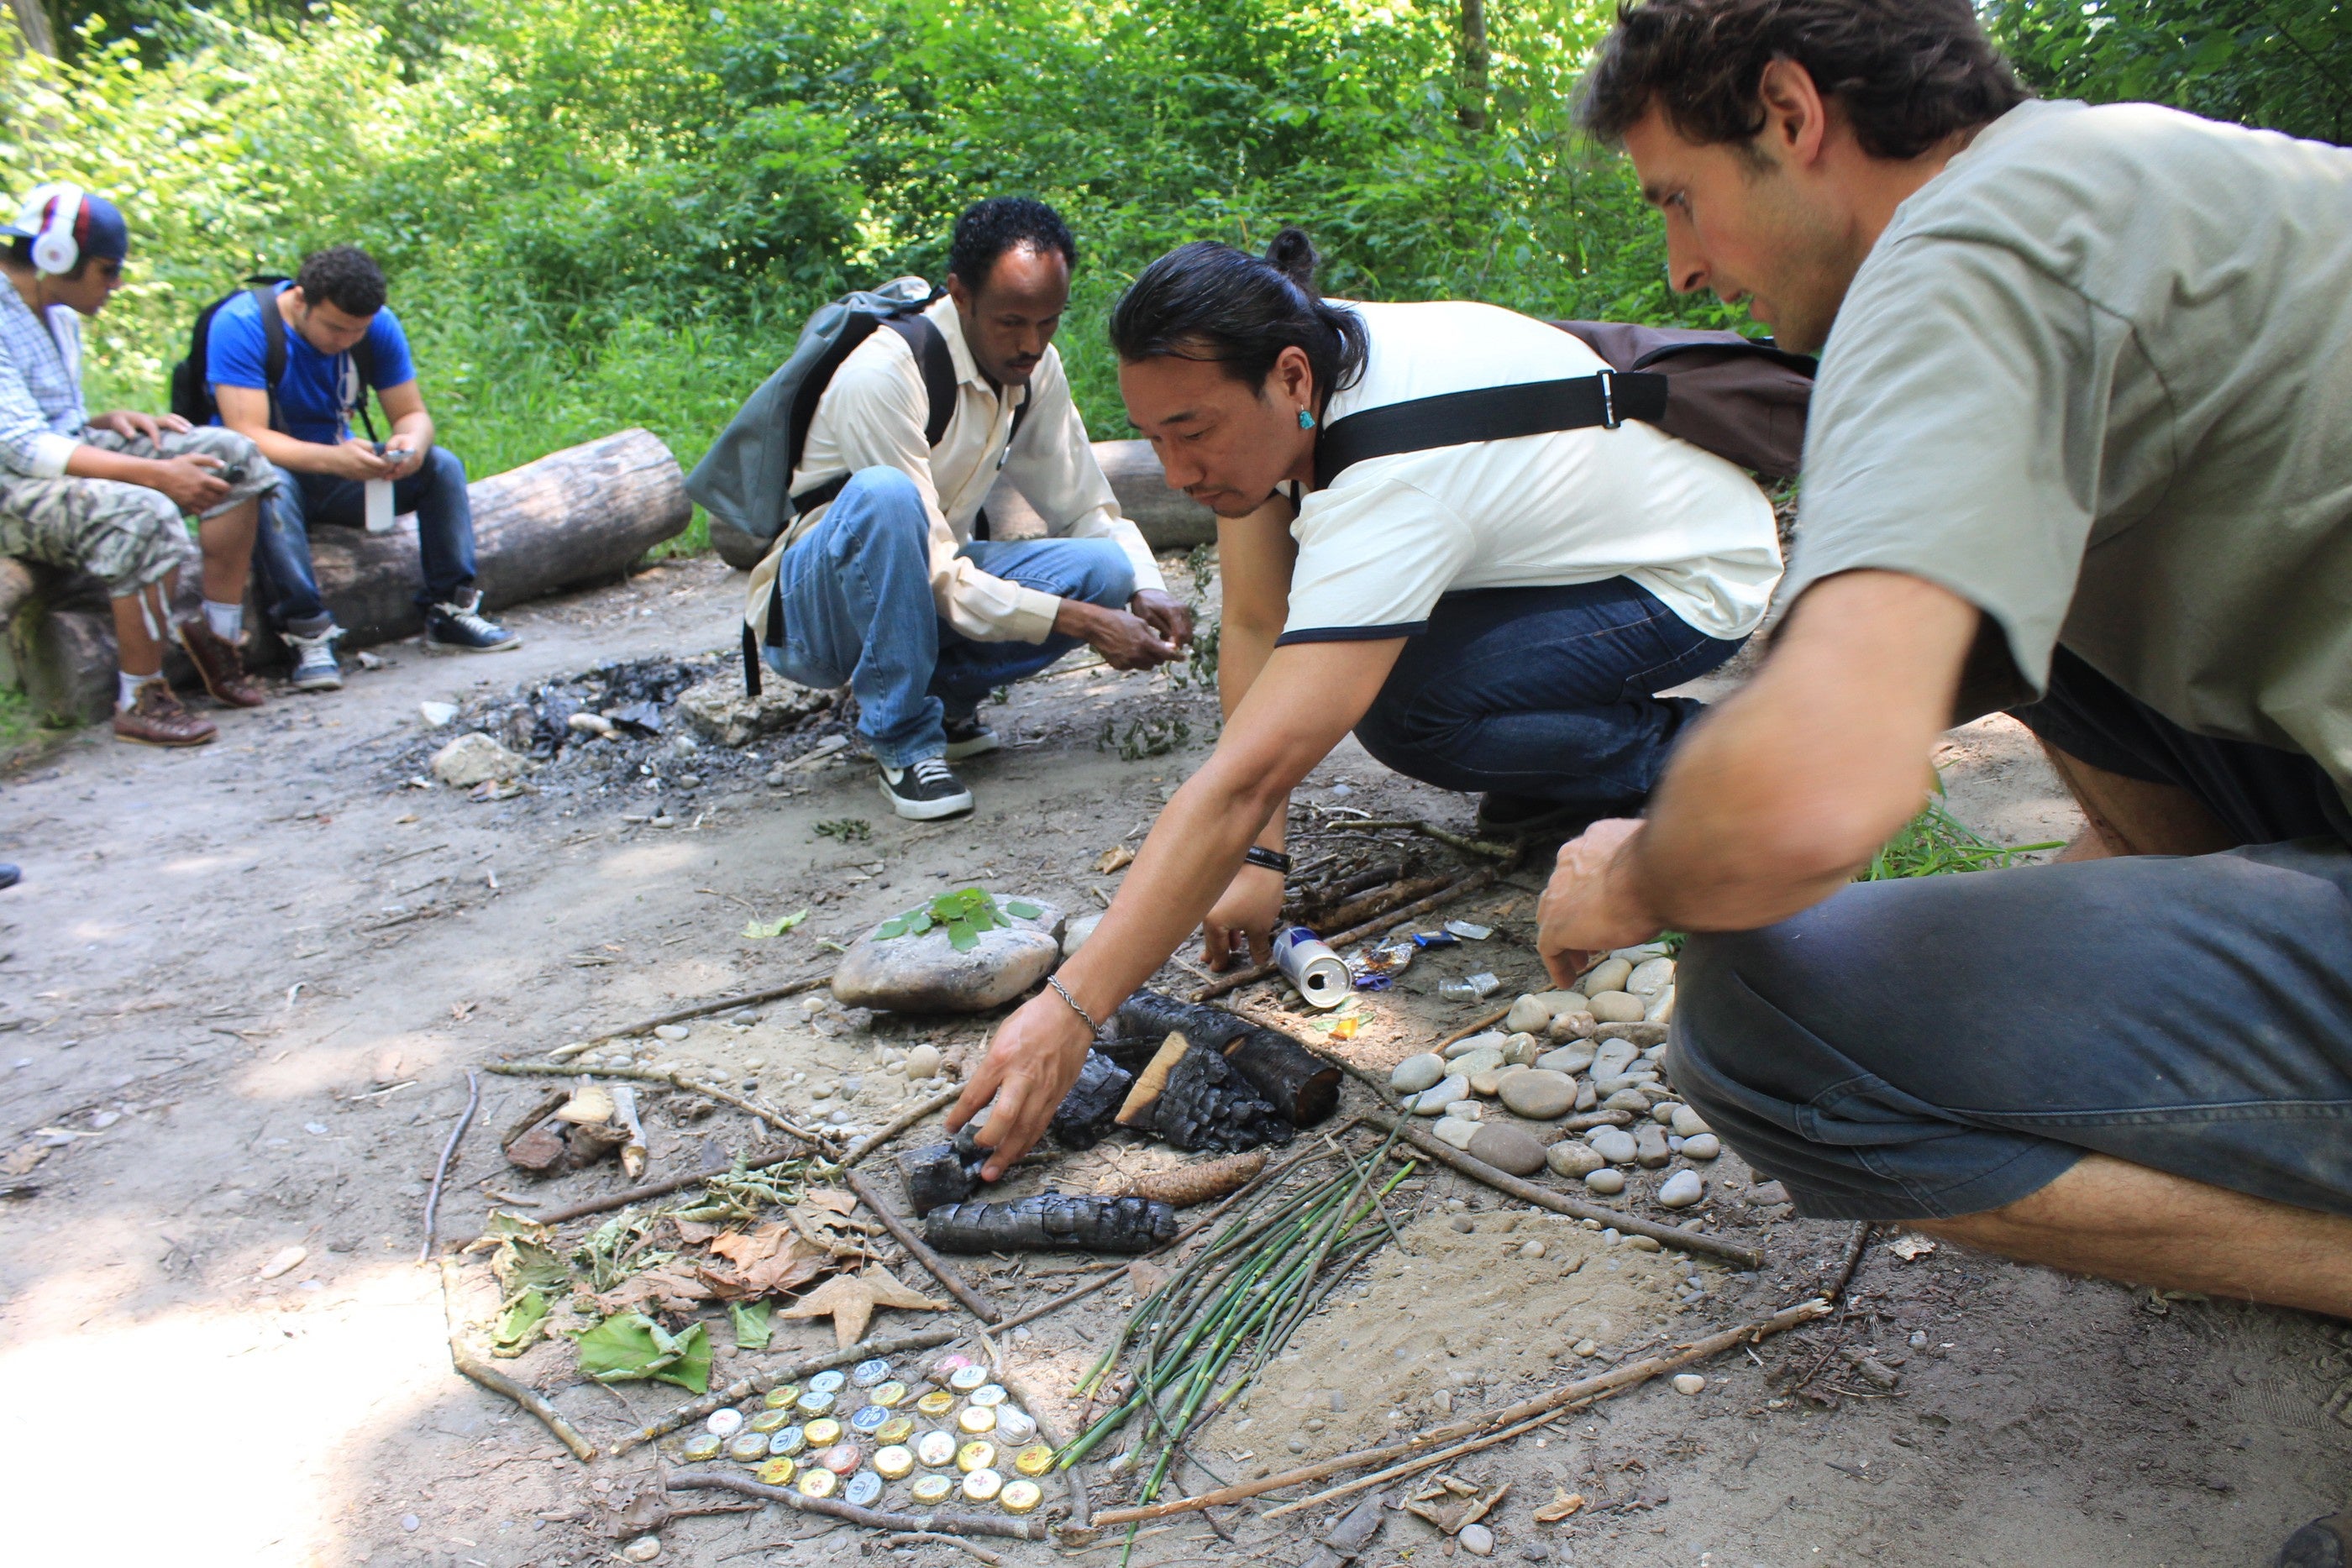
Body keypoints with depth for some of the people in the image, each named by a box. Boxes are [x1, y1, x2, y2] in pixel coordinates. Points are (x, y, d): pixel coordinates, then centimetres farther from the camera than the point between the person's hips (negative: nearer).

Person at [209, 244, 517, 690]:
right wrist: (332, 459, -48)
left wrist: (412, 443, -32)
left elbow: (413, 414, -6)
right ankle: (307, 633, -37)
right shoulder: (241, 325, -23)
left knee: (442, 466, -14)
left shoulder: (378, 325, -9)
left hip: (337, 469, 5)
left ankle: (450, 611, -15)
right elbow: (247, 436, -31)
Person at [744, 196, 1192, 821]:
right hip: (807, 613, -6)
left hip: (917, 597, 6)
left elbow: (1086, 508, 3)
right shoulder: (883, 375, -26)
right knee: (883, 496, -38)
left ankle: (942, 696, 1)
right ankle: (901, 736, -21)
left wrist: (1146, 588, -17)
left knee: (1107, 571, -16)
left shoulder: (1036, 369, -5)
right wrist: (1079, 619, -34)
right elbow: (937, 580, -29)